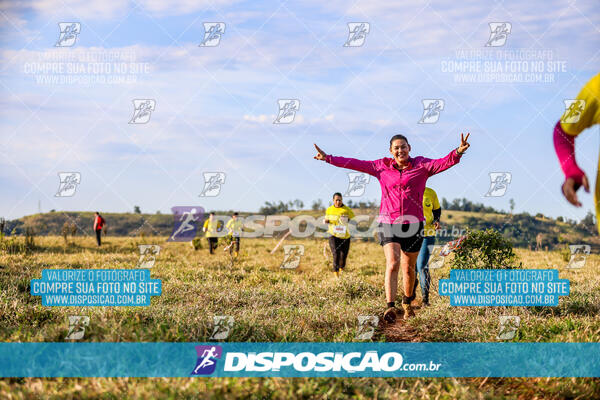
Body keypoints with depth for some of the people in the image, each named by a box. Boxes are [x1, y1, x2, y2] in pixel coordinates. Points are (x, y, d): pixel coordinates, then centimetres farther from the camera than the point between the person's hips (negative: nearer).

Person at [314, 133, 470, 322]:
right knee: (392, 264, -18)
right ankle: (390, 307, -24)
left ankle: (407, 302, 35)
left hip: (412, 224, 1)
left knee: (409, 268, 12)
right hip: (388, 223, -1)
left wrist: (458, 152, -35)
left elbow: (442, 163, -15)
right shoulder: (382, 167, 6)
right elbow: (355, 164, 5)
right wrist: (328, 158, 1)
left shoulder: (421, 165, 1)